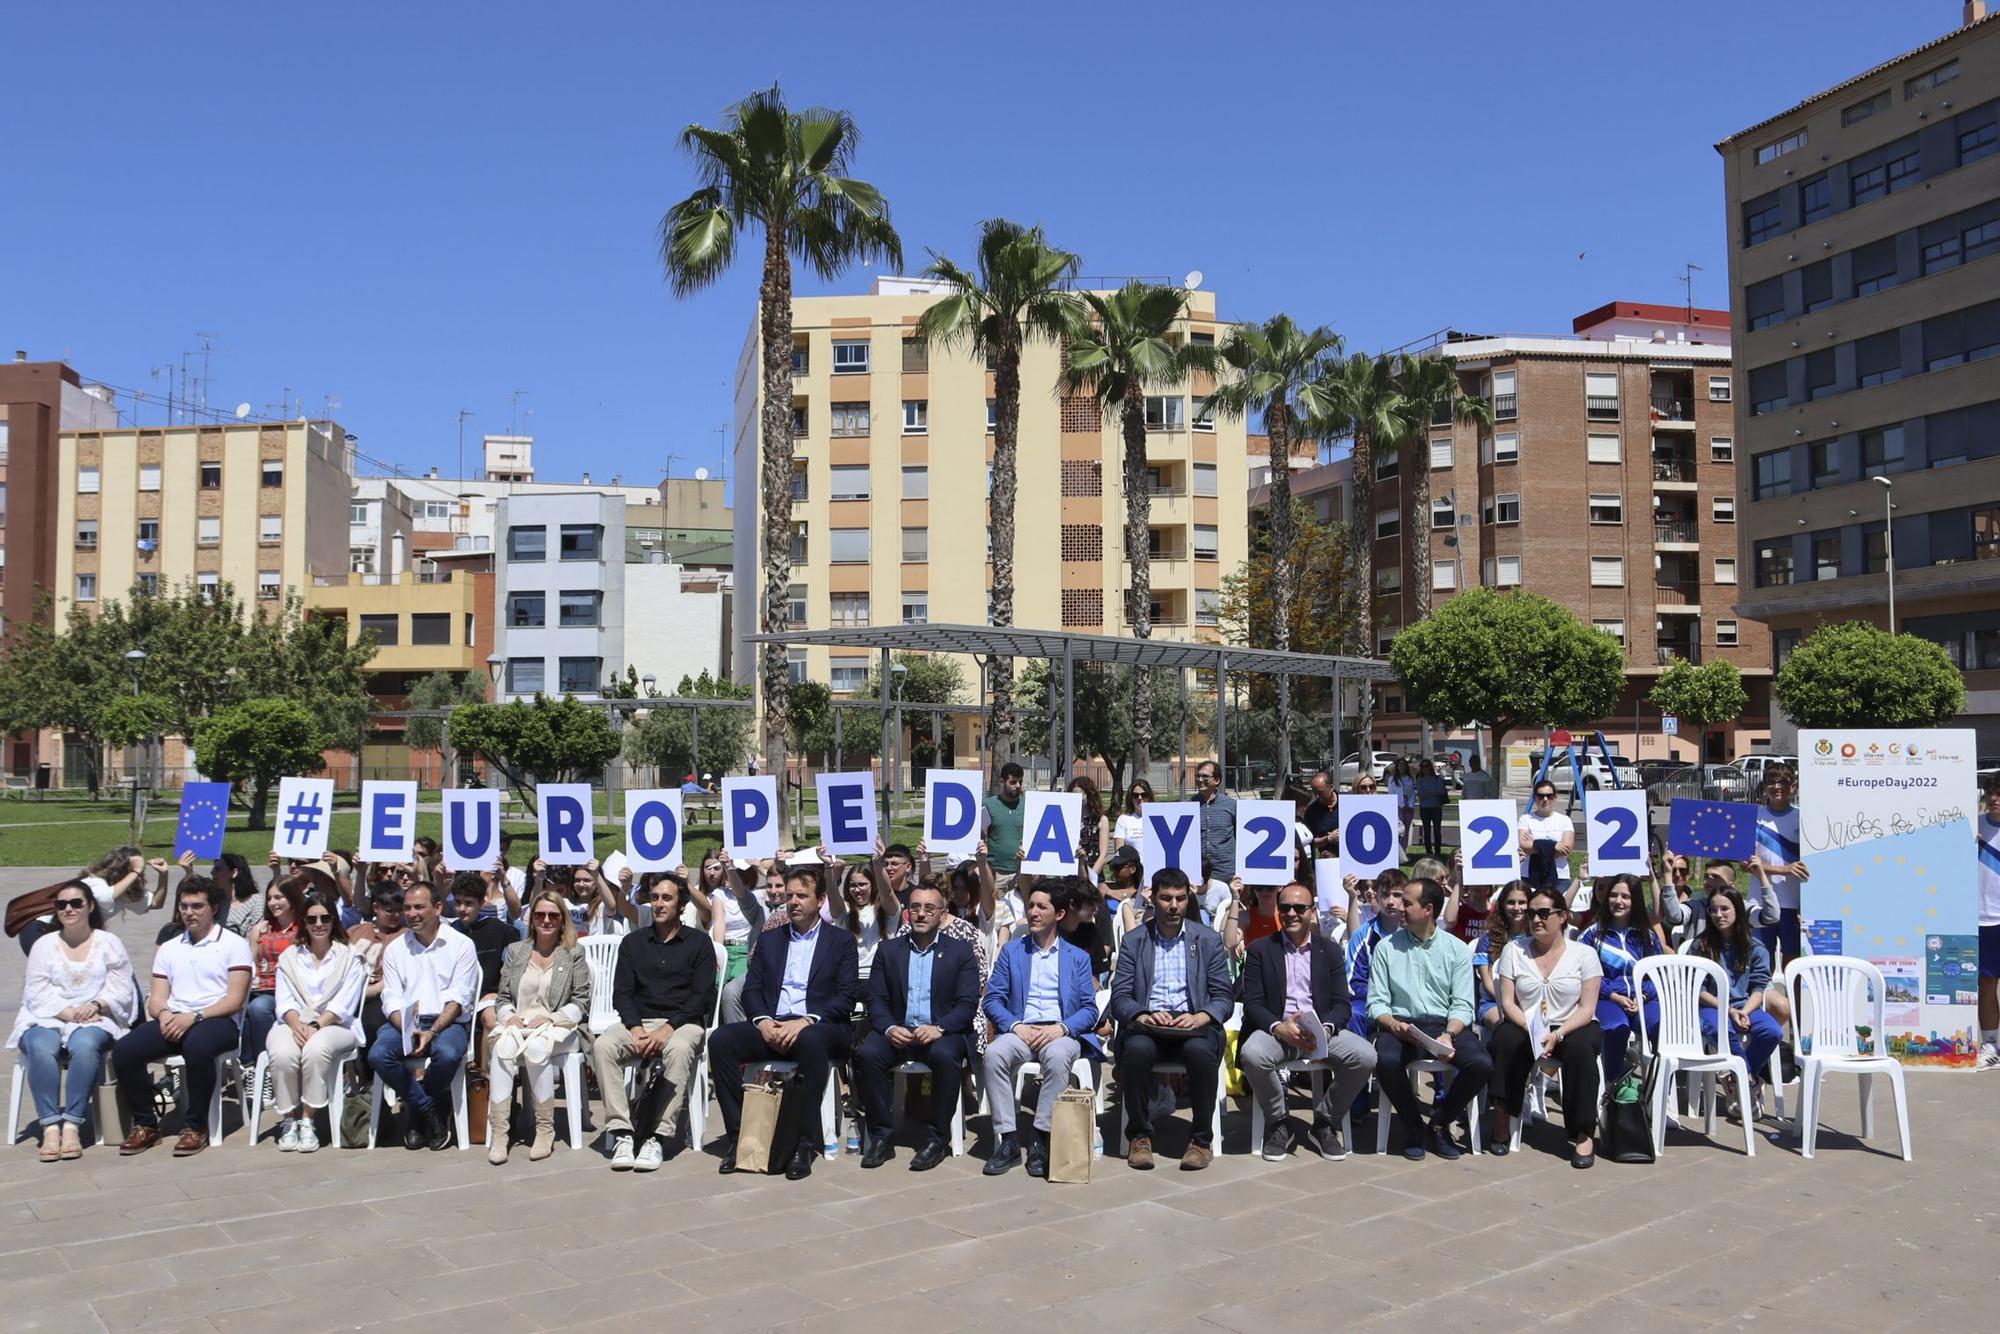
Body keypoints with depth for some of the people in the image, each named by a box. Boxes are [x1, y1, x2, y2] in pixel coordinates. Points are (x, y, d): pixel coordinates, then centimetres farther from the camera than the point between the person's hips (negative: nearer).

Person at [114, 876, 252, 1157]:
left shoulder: (233, 944, 4)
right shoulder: (168, 948, 22)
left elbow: (235, 1000, -5)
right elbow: (157, 998, 16)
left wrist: (194, 1017, -19)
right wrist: (164, 1013, -9)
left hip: (218, 1021, -5)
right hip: (173, 1020, 5)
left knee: (197, 1046, -38)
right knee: (123, 1051, -21)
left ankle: (197, 1127, -21)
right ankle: (145, 1124, -4)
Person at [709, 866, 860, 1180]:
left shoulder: (841, 941, 8)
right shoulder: (770, 941, 20)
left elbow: (848, 997, -3)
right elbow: (751, 989, 12)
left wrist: (805, 1021, -18)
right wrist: (763, 1021, -10)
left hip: (821, 1029, -4)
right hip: (771, 1027, 4)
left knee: (810, 1040, -40)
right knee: (720, 1040, -24)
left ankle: (807, 1142, -30)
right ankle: (738, 1134, -15)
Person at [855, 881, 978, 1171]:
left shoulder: (960, 951, 7)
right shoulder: (888, 950, 13)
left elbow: (968, 1004, -2)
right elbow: (876, 998, 6)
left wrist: (939, 1028, -20)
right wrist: (889, 1028, -15)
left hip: (942, 1032, -2)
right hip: (897, 1031, 2)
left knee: (945, 1056, -35)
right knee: (867, 1054, -28)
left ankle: (938, 1139, -19)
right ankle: (882, 1136, -15)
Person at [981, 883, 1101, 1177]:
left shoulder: (1078, 957, 15)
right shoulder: (1011, 951, 16)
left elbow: (1089, 1009, 6)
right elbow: (993, 1000, 9)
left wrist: (1061, 1028, -13)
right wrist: (1016, 1026, -10)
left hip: (1061, 1034, -1)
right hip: (1020, 1031, 1)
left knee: (1057, 1057, -37)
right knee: (994, 1054, -32)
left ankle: (1042, 1141, -27)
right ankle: (1007, 1140, -26)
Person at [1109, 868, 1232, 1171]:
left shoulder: (1209, 940, 11)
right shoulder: (1133, 941, 11)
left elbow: (1224, 997, 6)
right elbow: (1119, 997, 4)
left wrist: (1200, 1017, -16)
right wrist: (1143, 1015, -18)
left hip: (1192, 1024, 0)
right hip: (1147, 1025, 0)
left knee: (1201, 1051, -35)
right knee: (1136, 1049, -34)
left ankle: (1202, 1139, -16)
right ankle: (1140, 1136, -15)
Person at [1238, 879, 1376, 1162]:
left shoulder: (1330, 951, 11)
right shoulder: (1260, 950, 7)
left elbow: (1342, 1004, 4)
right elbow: (1252, 1003, -1)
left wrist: (1325, 1030, -18)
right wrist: (1279, 1027, -21)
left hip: (1321, 1031, 2)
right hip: (1275, 1030, -2)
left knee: (1365, 1056, -26)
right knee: (1252, 1054, -35)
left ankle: (1325, 1122, -2)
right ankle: (1277, 1124, -7)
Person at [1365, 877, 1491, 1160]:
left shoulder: (1457, 949, 7)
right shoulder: (1387, 947, 7)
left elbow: (1462, 1005, 0)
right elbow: (1377, 1002, 3)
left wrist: (1449, 1035, -19)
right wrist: (1394, 1025, -18)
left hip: (1445, 1024, 1)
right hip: (1400, 1024, -1)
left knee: (1481, 1064, -27)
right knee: (1386, 1061, -34)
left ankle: (1440, 1121, 1)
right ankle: (1412, 1126, -5)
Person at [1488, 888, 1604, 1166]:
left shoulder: (1584, 953, 0)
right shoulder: (1514, 950, 4)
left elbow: (1587, 1008, -6)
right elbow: (1507, 1002, -1)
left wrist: (1557, 1035, -22)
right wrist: (1533, 1032, -19)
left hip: (1571, 1028, -1)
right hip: (1526, 1027, 1)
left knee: (1581, 1047, -34)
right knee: (1506, 1040, -31)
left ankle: (1584, 1133, -22)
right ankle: (1501, 1124, -18)